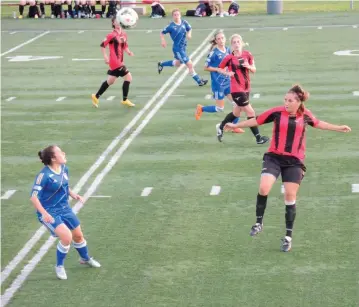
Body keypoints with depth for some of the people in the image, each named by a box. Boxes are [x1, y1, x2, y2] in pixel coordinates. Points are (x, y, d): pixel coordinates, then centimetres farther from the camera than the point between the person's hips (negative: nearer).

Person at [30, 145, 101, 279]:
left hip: (64, 209, 7)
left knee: (78, 235, 19)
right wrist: (44, 213, -35)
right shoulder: (44, 175, -26)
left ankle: (85, 258, 50)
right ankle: (59, 266, 1)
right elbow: (34, 196, -26)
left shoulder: (64, 169, -3)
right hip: (49, 213, -7)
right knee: (66, 236, -23)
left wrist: (74, 195, -1)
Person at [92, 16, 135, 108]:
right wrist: (105, 57, -14)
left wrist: (128, 52, -3)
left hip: (120, 62, 8)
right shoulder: (112, 35, -12)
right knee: (128, 77, -9)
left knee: (110, 81, 16)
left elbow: (125, 46, 16)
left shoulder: (124, 34, 8)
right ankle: (125, 100, 2)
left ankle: (96, 97, 27)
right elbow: (103, 45, -8)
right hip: (115, 62, -8)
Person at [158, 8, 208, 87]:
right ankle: (199, 81, 2)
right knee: (189, 64, -8)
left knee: (178, 63, 29)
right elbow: (162, 33, -5)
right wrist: (163, 41, -21)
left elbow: (189, 29, 15)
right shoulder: (171, 26, -16)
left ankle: (161, 64, 47)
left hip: (183, 47, 7)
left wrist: (189, 34, -6)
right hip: (178, 48, -7)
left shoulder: (184, 23, -3)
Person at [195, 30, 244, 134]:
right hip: (218, 83, -6)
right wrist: (219, 69, -20)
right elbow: (206, 67, -10)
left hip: (228, 82, 6)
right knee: (220, 108, 3)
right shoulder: (214, 52, -14)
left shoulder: (228, 50, 2)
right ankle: (201, 108, 27)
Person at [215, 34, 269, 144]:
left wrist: (248, 66, -16)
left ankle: (220, 127, 42)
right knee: (250, 112, -8)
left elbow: (254, 70, 5)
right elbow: (219, 69, 3)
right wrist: (228, 73, -15)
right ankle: (258, 138, 1)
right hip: (236, 89, -6)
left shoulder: (247, 55, 0)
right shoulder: (229, 58, -10)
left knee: (236, 113, 20)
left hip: (246, 88, 6)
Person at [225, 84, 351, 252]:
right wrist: (236, 125, 5)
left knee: (290, 196, 0)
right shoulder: (277, 112, -8)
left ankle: (288, 236, 12)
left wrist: (338, 128, 29)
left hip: (294, 161, 1)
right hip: (274, 157, -1)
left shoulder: (305, 114, -1)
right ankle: (259, 222, 3)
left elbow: (317, 124, 21)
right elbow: (256, 121, 3)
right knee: (264, 188, -20)